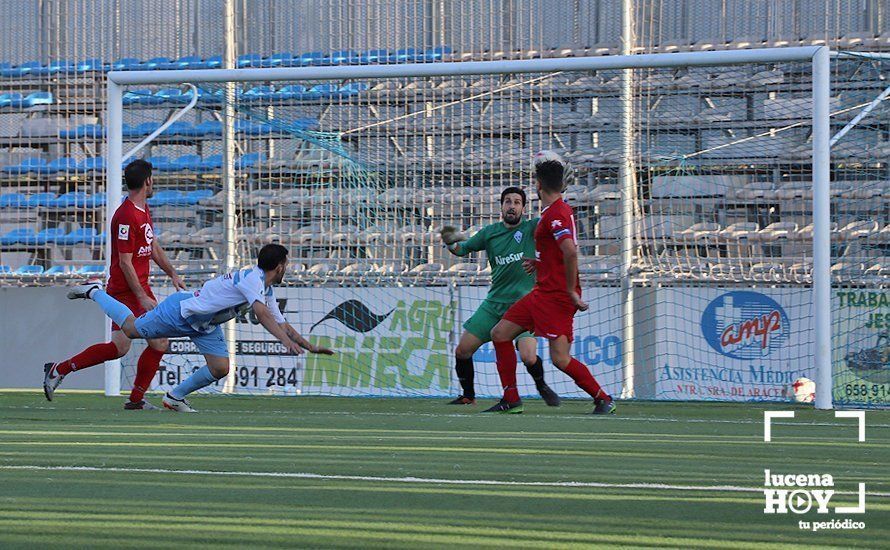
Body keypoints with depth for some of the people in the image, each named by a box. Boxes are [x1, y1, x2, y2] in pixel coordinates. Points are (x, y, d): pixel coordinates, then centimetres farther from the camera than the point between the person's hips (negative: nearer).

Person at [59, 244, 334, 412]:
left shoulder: (267, 292, 1)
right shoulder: (252, 277, -28)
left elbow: (282, 324, 9)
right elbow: (261, 313, -43)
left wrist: (309, 346, 1)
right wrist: (286, 341, -50)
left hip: (205, 325, 9)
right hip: (182, 311, -9)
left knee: (220, 368, -6)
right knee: (131, 329, 6)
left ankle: (176, 397, 12)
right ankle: (94, 292, 29)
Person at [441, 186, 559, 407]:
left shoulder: (531, 228, -4)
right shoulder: (490, 232, 6)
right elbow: (462, 248, 12)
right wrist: (451, 243, -9)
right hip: (494, 303, 4)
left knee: (528, 357, -22)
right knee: (462, 351, 0)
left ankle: (542, 387, 10)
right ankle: (468, 395, 23)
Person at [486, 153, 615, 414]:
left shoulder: (556, 214, -17)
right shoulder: (559, 209, 15)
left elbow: (570, 251, -30)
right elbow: (564, 251, 29)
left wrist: (571, 291, -25)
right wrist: (540, 262, 21)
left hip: (558, 296, -11)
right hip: (542, 293, 11)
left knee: (560, 358, -15)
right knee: (500, 334, 11)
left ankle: (603, 399, -1)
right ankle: (511, 400, 14)